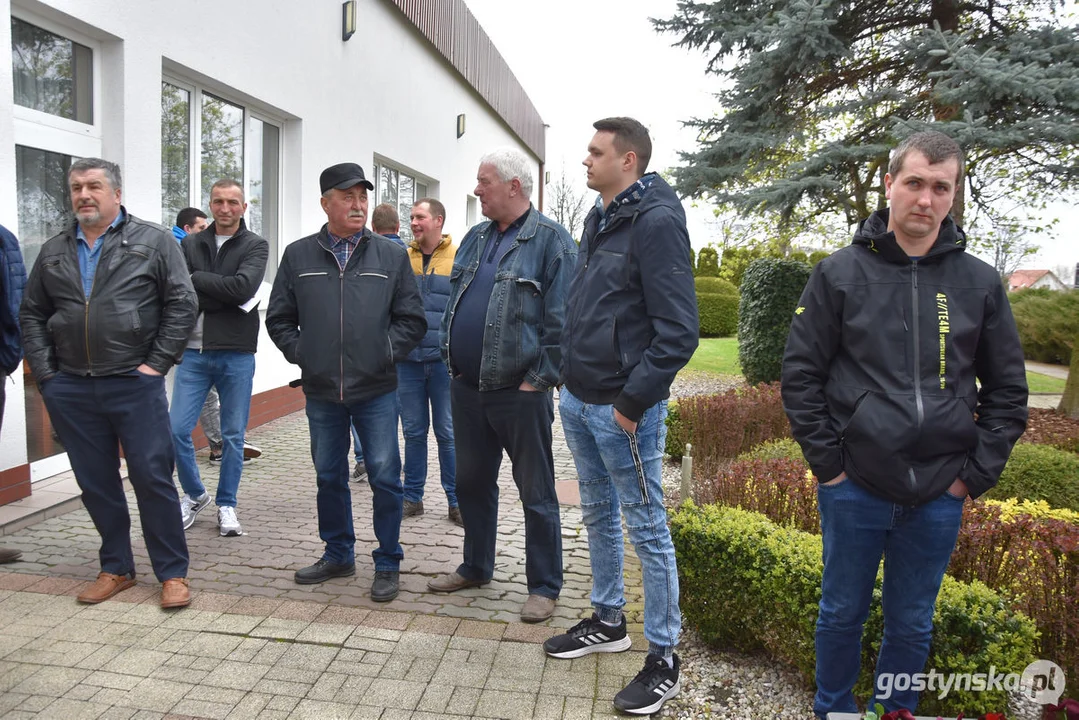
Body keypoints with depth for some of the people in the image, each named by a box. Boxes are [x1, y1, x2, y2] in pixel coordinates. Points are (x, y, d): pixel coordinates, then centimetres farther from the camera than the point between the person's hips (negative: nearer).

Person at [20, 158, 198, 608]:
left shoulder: (153, 242, 0)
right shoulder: (53, 252, 13)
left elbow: (182, 304, -4)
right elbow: (32, 314, 16)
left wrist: (157, 363, -8)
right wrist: (44, 372, 5)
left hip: (135, 385, -4)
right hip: (71, 391, 5)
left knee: (153, 479, -2)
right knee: (96, 484, 12)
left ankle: (173, 573, 10)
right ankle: (116, 569, 27)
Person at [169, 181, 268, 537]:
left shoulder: (255, 246, 1)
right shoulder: (190, 245, 9)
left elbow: (243, 287, -17)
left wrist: (197, 279, -8)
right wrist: (224, 297, -14)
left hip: (236, 353, -2)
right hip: (194, 351, 2)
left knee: (233, 435, 7)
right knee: (177, 429, 0)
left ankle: (226, 505, 23)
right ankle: (195, 495, 24)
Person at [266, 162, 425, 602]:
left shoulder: (391, 255, 3)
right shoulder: (298, 256, 6)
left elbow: (412, 319, 5)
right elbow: (278, 318, 12)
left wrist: (385, 352, -5)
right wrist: (300, 352, 1)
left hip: (376, 390, -2)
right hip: (321, 391, 2)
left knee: (385, 477, 1)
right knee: (329, 477, 14)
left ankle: (388, 563, 17)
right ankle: (338, 555, 32)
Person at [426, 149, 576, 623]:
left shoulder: (551, 240, -9)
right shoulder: (475, 238, 13)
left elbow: (561, 319, -14)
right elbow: (452, 303, 19)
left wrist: (540, 379, -15)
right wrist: (451, 358, 10)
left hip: (519, 393, -7)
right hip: (466, 388, 7)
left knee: (536, 494, 5)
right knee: (472, 483, 19)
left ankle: (544, 587, 19)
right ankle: (476, 567, 37)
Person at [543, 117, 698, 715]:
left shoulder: (656, 221, -15)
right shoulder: (598, 219, 12)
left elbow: (678, 330, -20)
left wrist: (633, 401, -19)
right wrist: (569, 379, 15)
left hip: (622, 410, -9)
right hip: (577, 401, 9)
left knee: (646, 529, 2)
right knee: (598, 515, 19)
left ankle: (663, 657, 17)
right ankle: (608, 621, 37)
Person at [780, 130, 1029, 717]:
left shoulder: (980, 283, 2)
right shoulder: (840, 273, -4)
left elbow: (1007, 389, 7)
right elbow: (800, 375, -4)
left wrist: (975, 474, 0)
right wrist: (828, 464, -8)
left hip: (940, 496, 2)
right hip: (854, 488, -1)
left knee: (912, 625, 17)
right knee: (842, 613, 15)